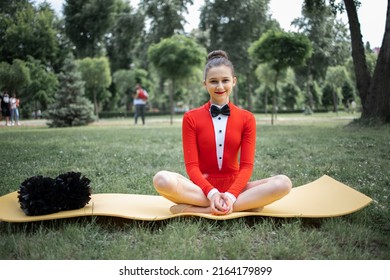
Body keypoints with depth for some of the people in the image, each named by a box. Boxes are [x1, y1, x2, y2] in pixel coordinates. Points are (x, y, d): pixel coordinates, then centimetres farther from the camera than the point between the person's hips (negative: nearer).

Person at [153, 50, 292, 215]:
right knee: (162, 179, -32)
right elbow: (192, 166, -6)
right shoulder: (191, 118, 0)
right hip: (202, 188, -2)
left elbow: (246, 165, -4)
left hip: (234, 187, 2)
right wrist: (212, 193, -23)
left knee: (283, 183, -25)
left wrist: (230, 195, -22)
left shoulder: (247, 118, 3)